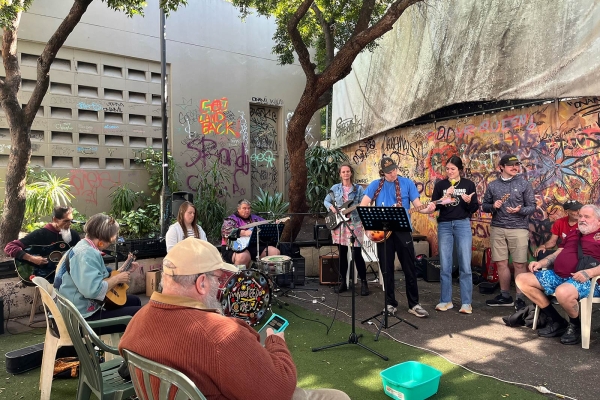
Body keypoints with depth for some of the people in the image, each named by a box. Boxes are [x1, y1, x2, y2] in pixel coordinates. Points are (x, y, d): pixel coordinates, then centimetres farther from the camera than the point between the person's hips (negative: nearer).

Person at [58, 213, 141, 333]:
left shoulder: (86, 248, 10)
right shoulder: (87, 254, -24)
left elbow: (101, 278, 15)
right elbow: (93, 290, -36)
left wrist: (123, 269, 16)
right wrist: (118, 278, -21)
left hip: (92, 304, 11)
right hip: (87, 316, -11)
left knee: (135, 300, 21)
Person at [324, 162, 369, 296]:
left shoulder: (358, 189, 2)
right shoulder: (335, 188, 8)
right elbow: (326, 201, 14)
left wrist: (353, 209, -21)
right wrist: (331, 207, -6)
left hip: (354, 224, -3)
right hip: (339, 224, 3)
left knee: (357, 254, -6)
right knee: (342, 254, 10)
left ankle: (363, 283, 6)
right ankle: (343, 282, 21)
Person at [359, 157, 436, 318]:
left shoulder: (407, 183, 2)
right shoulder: (375, 185, 3)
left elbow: (418, 205, -2)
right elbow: (362, 206, -1)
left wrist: (427, 209, -23)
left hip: (402, 230, 0)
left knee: (410, 269, 2)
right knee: (387, 270, 7)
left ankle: (414, 304, 14)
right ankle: (390, 303, 19)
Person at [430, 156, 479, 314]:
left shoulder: (468, 184, 3)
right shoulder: (440, 185, 6)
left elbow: (475, 208, 2)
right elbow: (434, 206, -2)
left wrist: (469, 202, -18)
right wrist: (445, 196, -15)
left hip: (463, 225, -1)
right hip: (444, 226, 1)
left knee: (465, 266, -1)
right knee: (445, 266, 4)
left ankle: (466, 303, 6)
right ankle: (446, 301, 14)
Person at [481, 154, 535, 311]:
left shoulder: (524, 184, 2)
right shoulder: (493, 185, 8)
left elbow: (532, 207, 1)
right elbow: (484, 206, 12)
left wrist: (520, 210, -18)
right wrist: (493, 206, -9)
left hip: (518, 229, -3)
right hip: (497, 229, 3)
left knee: (519, 264, -2)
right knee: (501, 263, 8)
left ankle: (520, 299, 8)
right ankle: (505, 296, 21)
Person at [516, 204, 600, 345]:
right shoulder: (572, 234, 25)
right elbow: (557, 254, 26)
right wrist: (540, 263, 7)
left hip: (583, 280, -8)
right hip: (556, 275, 8)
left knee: (563, 292, -41)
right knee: (522, 279, -4)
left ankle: (575, 325, -4)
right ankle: (557, 321, 2)